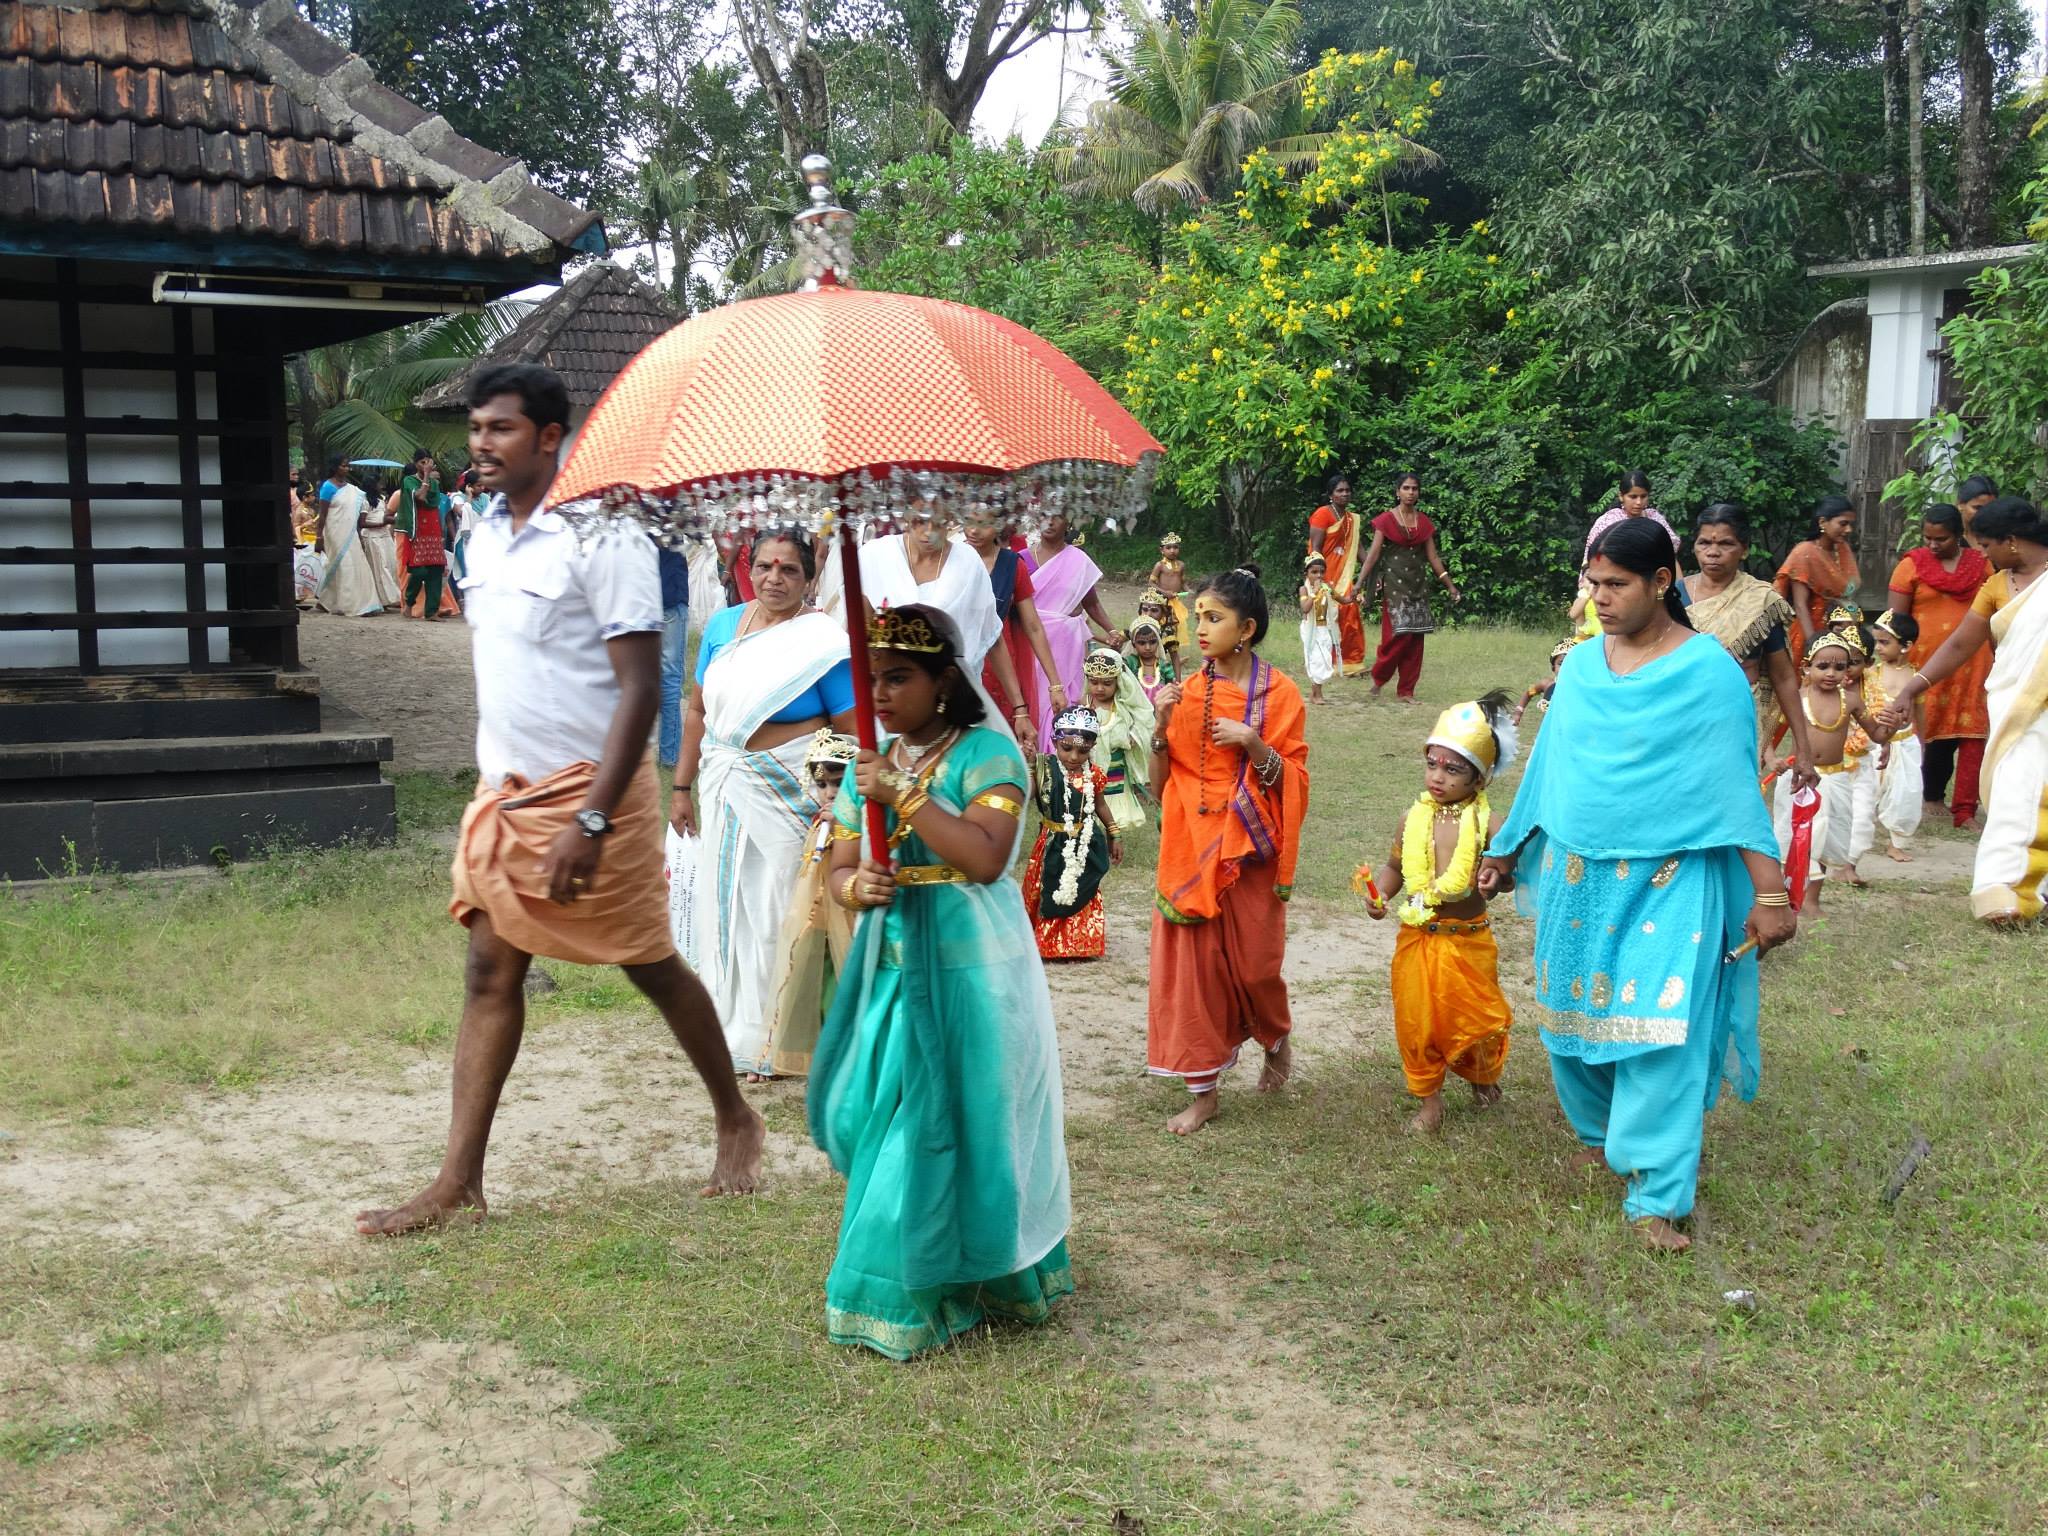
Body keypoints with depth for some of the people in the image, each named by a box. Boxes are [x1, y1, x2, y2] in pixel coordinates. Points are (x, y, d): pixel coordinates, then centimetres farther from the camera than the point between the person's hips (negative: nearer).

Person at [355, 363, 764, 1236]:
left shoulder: (600, 538, -15)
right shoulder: (485, 535, 9)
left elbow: (639, 688, -19)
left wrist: (591, 821, -24)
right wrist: (493, 786, 17)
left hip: (590, 792, -7)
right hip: (503, 792, 7)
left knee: (651, 966, 6)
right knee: (490, 973, 4)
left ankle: (736, 1122, 27)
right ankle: (458, 1184, 7)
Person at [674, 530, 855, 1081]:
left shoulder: (823, 642, -10)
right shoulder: (722, 626, 5)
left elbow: (851, 732, -10)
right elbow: (698, 709, 11)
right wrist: (683, 787, 11)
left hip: (789, 792, -5)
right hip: (725, 787, 5)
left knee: (777, 909, 2)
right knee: (722, 901, 12)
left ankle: (765, 1040, 17)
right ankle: (727, 1023, 29)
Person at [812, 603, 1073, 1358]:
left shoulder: (986, 752, -10)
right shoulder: (872, 763, 10)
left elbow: (985, 858, -24)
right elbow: (839, 869, 14)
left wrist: (904, 793, -22)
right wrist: (857, 885, -10)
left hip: (968, 969, -7)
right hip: (892, 964, 7)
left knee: (951, 1125, -3)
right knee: (865, 1116, 8)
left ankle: (923, 1293, 13)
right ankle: (896, 1276, 28)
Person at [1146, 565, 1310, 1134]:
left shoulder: (1278, 692, -4)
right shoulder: (1186, 692, 3)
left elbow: (1293, 781, -5)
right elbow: (1161, 783, 3)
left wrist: (1253, 744, -21)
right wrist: (1162, 727, -12)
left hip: (1248, 847, -2)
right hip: (1191, 847, 2)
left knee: (1253, 961, 5)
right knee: (1192, 963, 1)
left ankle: (1276, 1041, 37)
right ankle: (1202, 1090, 11)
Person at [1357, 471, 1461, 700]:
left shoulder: (1424, 522, 9)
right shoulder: (1387, 520, -3)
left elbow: (1433, 557, 11)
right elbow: (1374, 553, -7)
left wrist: (1450, 586, 9)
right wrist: (1360, 582, -16)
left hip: (1418, 584, 4)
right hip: (1394, 583, -4)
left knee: (1415, 637, 1)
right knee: (1398, 634, -13)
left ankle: (1406, 690, 8)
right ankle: (1378, 678, 8)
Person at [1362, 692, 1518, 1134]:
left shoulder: (1486, 823, -12)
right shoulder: (1413, 820, -2)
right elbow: (1395, 867, 9)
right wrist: (1380, 893, -8)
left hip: (1469, 938, -2)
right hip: (1418, 937, 3)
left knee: (1476, 1015, 11)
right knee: (1416, 1020, 8)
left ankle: (1482, 1076, 43)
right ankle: (1430, 1100, 27)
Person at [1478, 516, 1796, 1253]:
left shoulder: (1708, 671, -9)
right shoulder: (1580, 665, 6)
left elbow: (1734, 785, -11)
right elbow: (1550, 768, 15)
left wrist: (1769, 891, -13)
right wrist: (1505, 852, 19)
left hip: (1669, 883, -5)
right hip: (1579, 876, 5)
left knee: (1659, 1032, -8)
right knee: (1576, 1015, 14)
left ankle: (1658, 1196, -1)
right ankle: (1600, 1131, 39)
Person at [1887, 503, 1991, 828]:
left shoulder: (1979, 563, 6)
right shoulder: (1912, 565, -2)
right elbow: (1896, 621, -2)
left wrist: (1995, 660, 9)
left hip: (1972, 664, 2)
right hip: (1926, 663, -2)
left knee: (1971, 734, -3)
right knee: (1931, 732, 5)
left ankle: (1965, 810, 0)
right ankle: (1931, 796, 24)